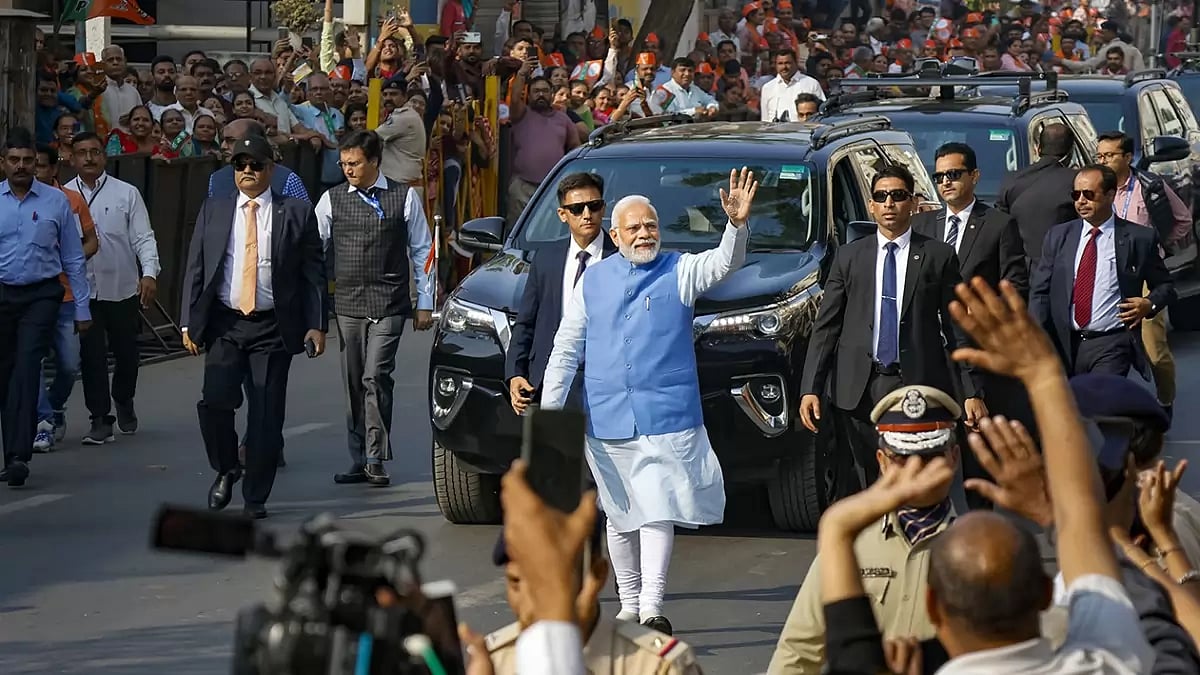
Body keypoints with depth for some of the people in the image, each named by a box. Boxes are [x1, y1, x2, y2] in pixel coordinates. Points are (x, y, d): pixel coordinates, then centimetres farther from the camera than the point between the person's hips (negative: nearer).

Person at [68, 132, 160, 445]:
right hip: (82, 289, 0)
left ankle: (124, 402, 38)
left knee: (126, 352, 11)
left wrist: (149, 273, -15)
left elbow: (143, 238, -1)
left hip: (122, 288, 0)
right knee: (91, 355, -4)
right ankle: (100, 419, 3)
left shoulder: (127, 193, 1)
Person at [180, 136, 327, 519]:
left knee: (266, 414, -2)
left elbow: (313, 273, 4)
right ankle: (225, 470, 12)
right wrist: (189, 322, 2)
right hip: (224, 324, 1)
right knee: (215, 401, -14)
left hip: (273, 328, -1)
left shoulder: (296, 214, 3)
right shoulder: (213, 211, 9)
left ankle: (255, 498, 9)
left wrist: (316, 325, -4)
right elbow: (195, 268, 9)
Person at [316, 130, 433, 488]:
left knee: (376, 378, -13)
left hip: (389, 305, -3)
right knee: (354, 384, 6)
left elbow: (421, 251, 6)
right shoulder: (332, 200, 6)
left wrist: (425, 303, 5)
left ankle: (376, 460, -10)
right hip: (348, 305, 3)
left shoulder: (404, 198, 2)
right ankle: (359, 460, 13)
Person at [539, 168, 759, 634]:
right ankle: (629, 605, 20)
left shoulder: (679, 272, 3)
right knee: (620, 515, 10)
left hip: (666, 416, -3)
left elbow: (725, 263, -15)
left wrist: (737, 225, -36)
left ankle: (652, 607, -19)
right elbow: (565, 349, 12)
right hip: (607, 418, 3)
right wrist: (549, 409, 6)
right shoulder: (594, 282, 10)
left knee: (658, 509, -12)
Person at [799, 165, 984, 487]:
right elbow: (825, 327, 9)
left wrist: (971, 392, -1)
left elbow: (959, 328, 5)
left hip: (920, 387, -2)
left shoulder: (939, 256, 5)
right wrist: (810, 389, 0)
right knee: (872, 487, 4)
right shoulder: (848, 257, 10)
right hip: (861, 389, 2)